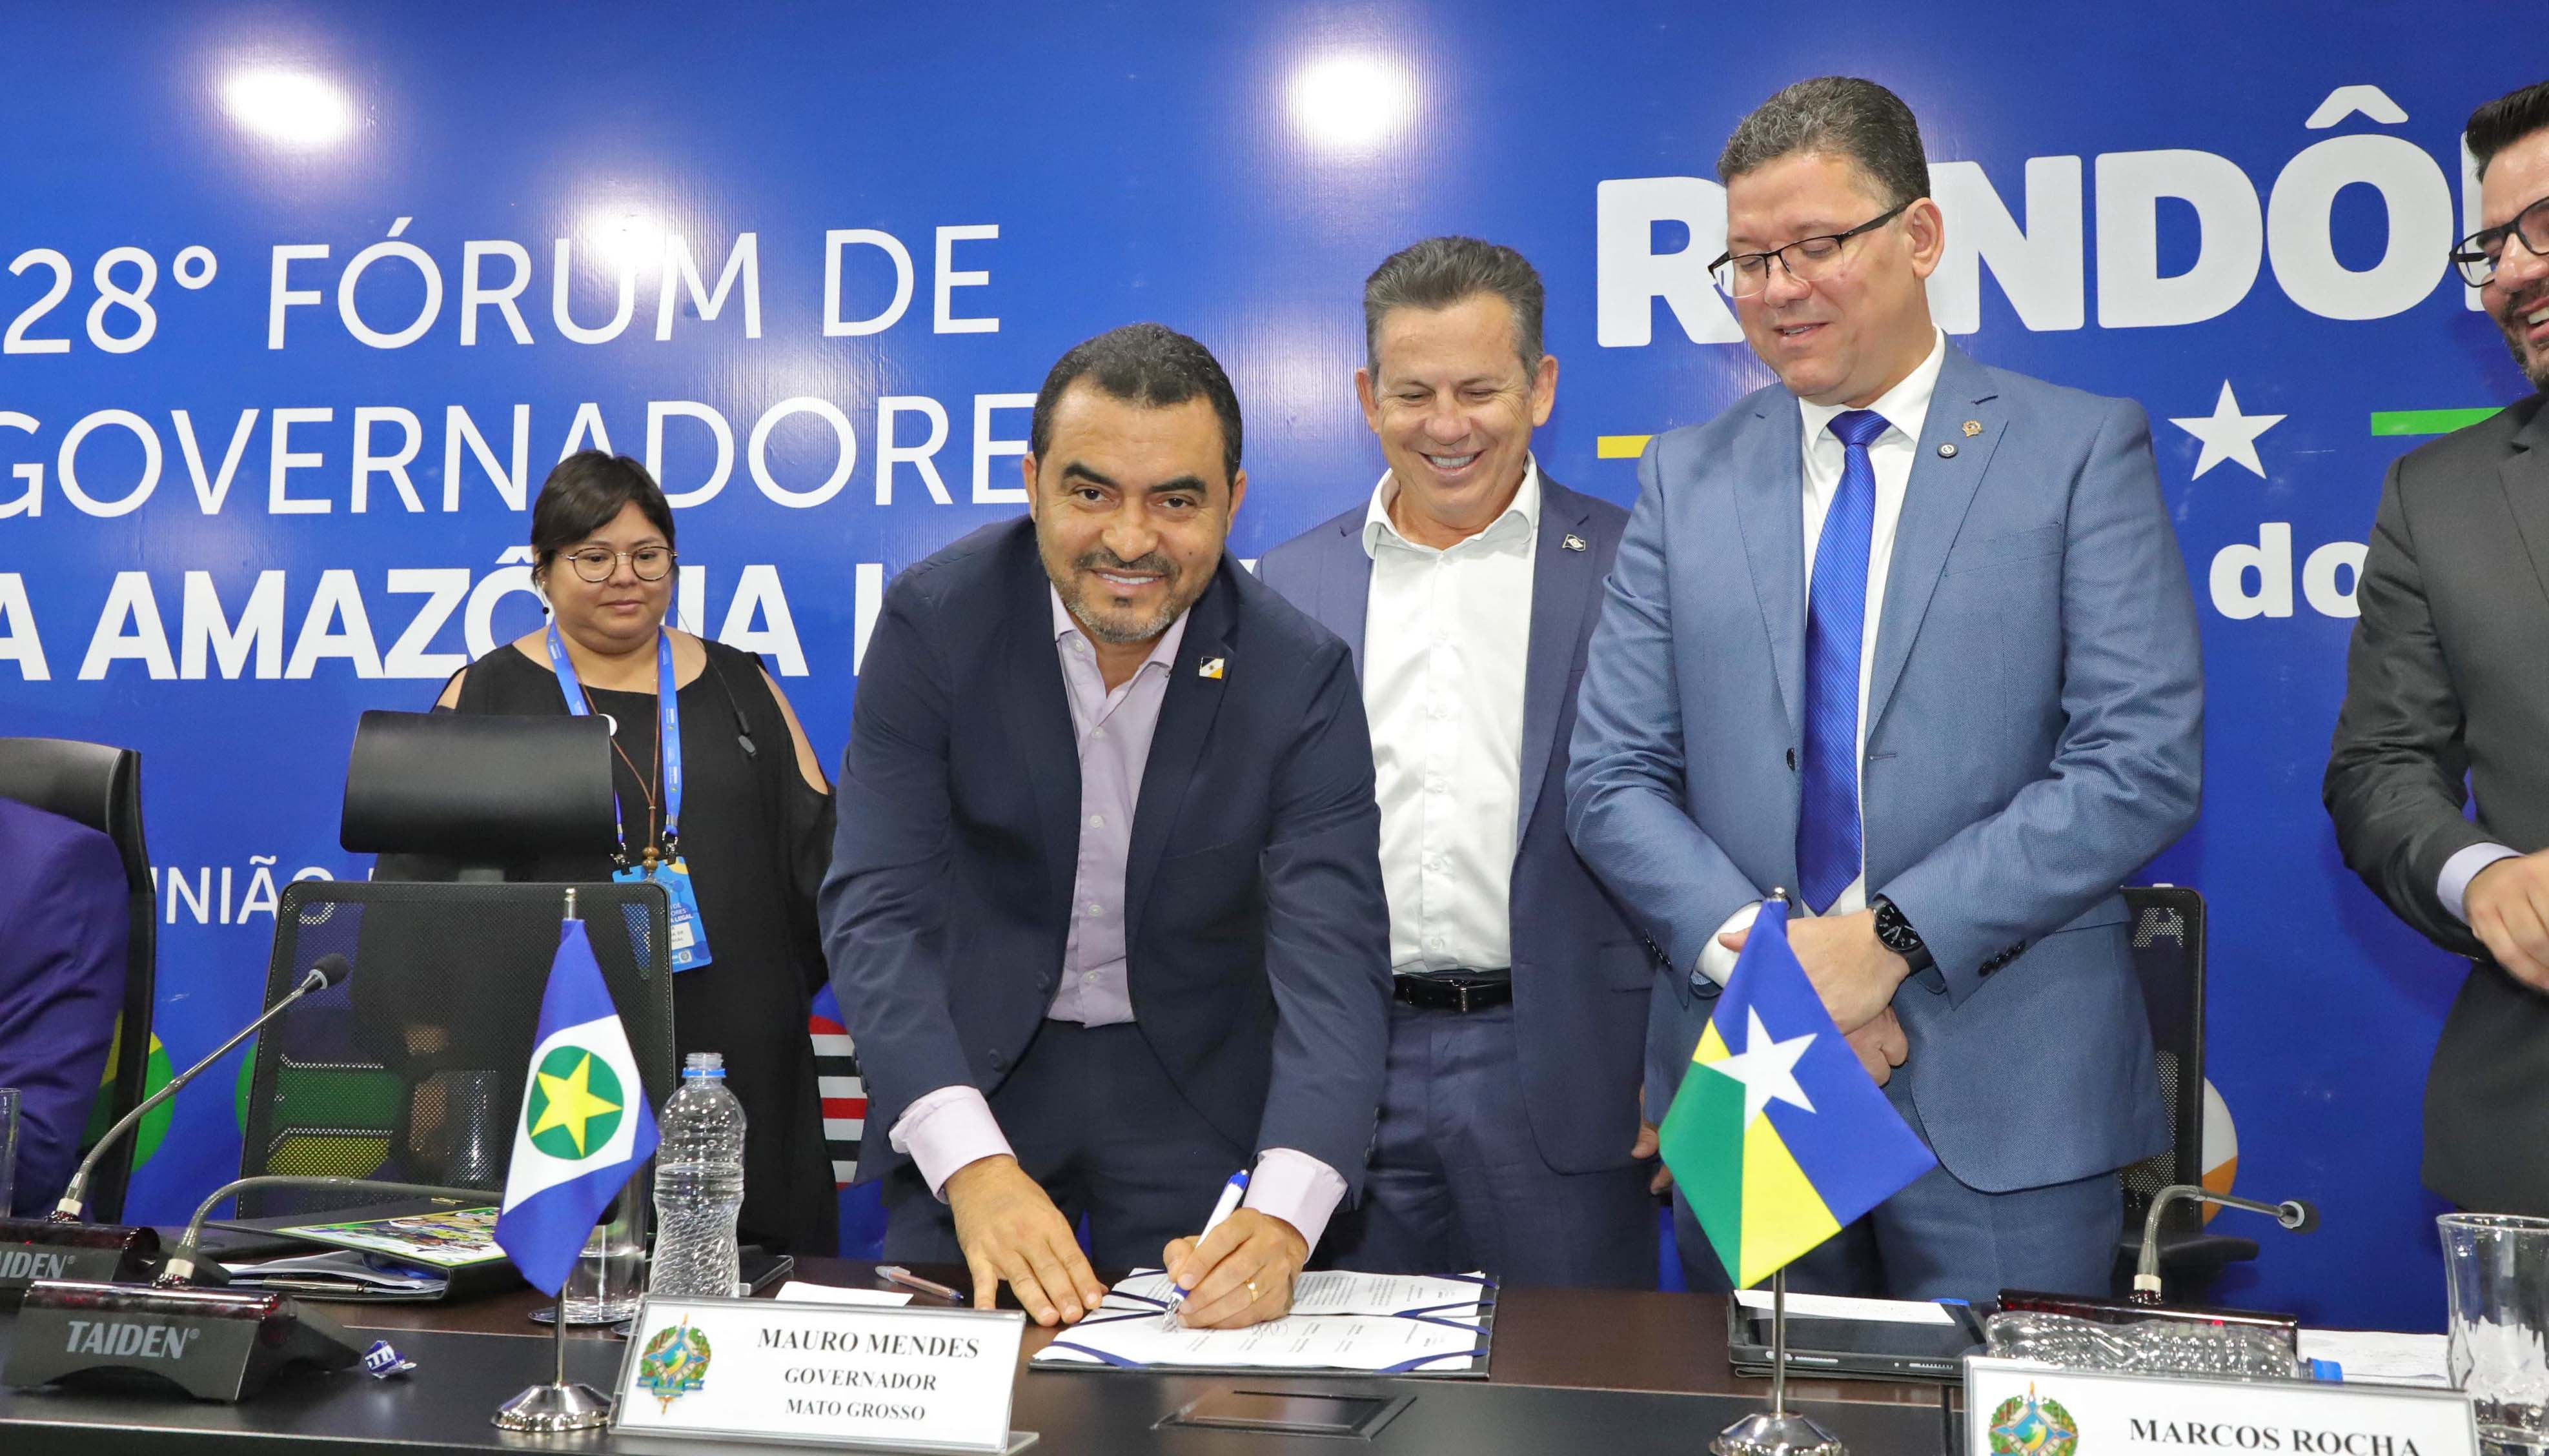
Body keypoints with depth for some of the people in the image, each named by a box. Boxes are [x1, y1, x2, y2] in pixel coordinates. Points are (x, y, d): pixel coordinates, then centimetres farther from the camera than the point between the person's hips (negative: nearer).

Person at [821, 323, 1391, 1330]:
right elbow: (877, 909, -21)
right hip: (972, 1067, 1)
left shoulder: (1300, 675, -17)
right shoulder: (934, 620, -16)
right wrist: (974, 1164, -36)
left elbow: (1332, 960, -24)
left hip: (1199, 1091, 0)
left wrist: (1281, 1218, -41)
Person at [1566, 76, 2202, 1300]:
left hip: (2004, 1100, -2)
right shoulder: (1686, 477, 8)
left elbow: (2145, 762, -9)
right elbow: (1612, 781, 4)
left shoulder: (2082, 451, 0)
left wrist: (1888, 937, -16)